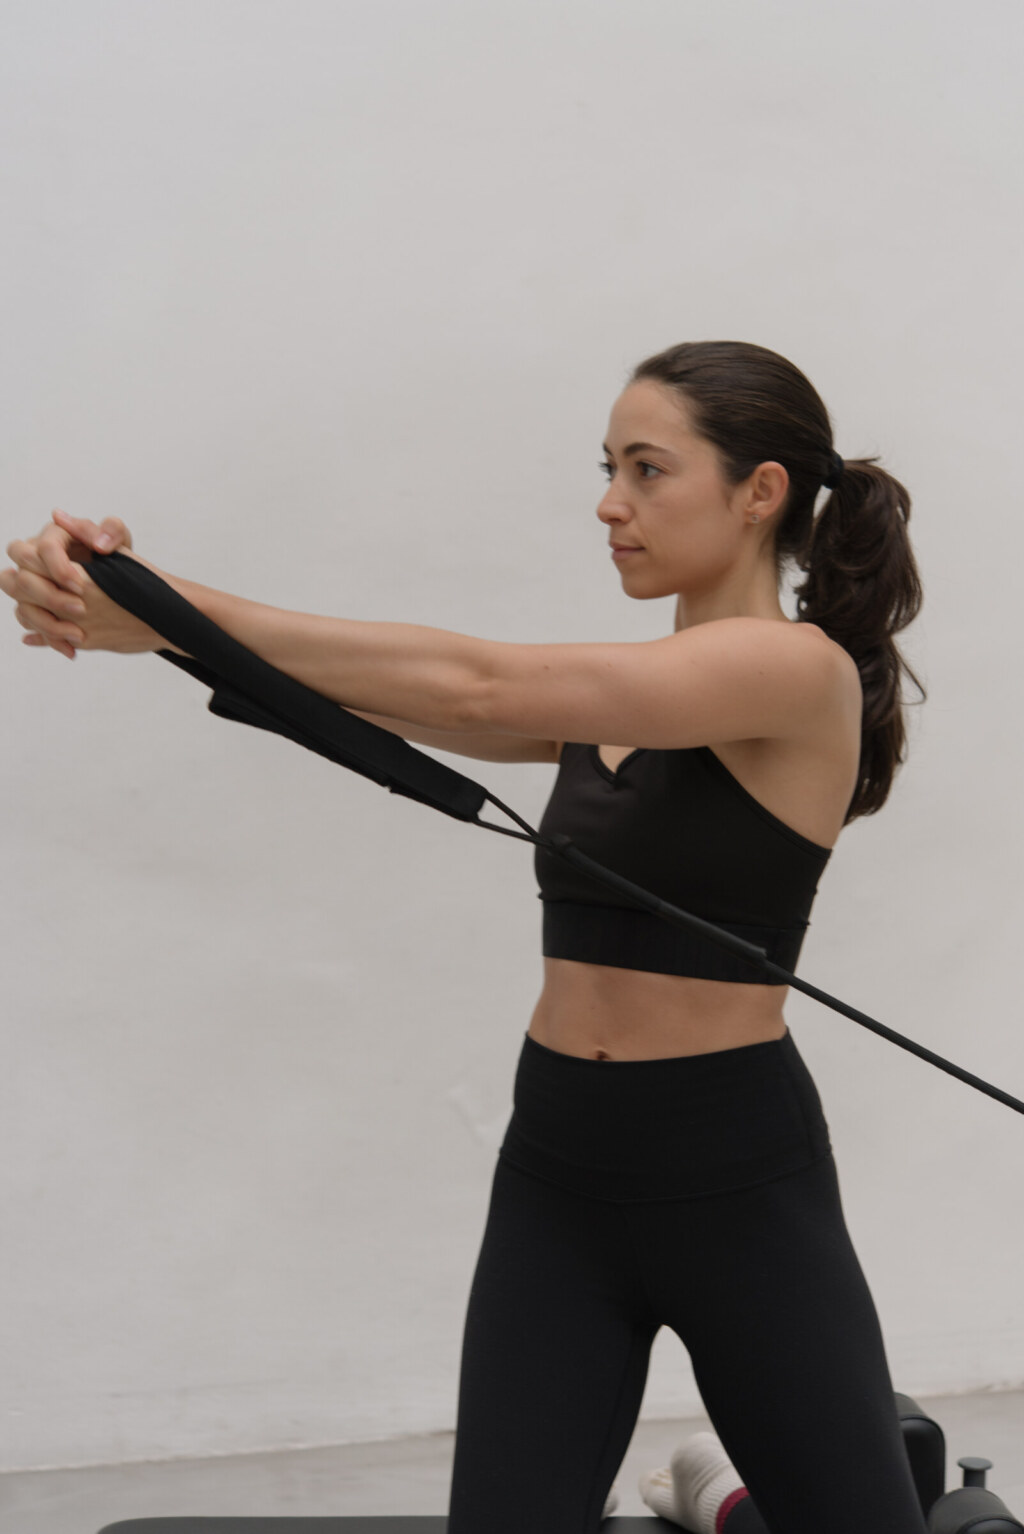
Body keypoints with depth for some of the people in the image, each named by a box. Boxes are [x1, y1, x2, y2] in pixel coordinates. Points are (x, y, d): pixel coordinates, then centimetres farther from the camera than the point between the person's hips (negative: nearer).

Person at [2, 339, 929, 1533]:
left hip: (738, 1183, -5)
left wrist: (187, 611, -26)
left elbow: (482, 688, -24)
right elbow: (381, 699, -6)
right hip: (558, 1176, 6)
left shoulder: (800, 670, -14)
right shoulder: (609, 694, 9)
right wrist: (138, 606, -22)